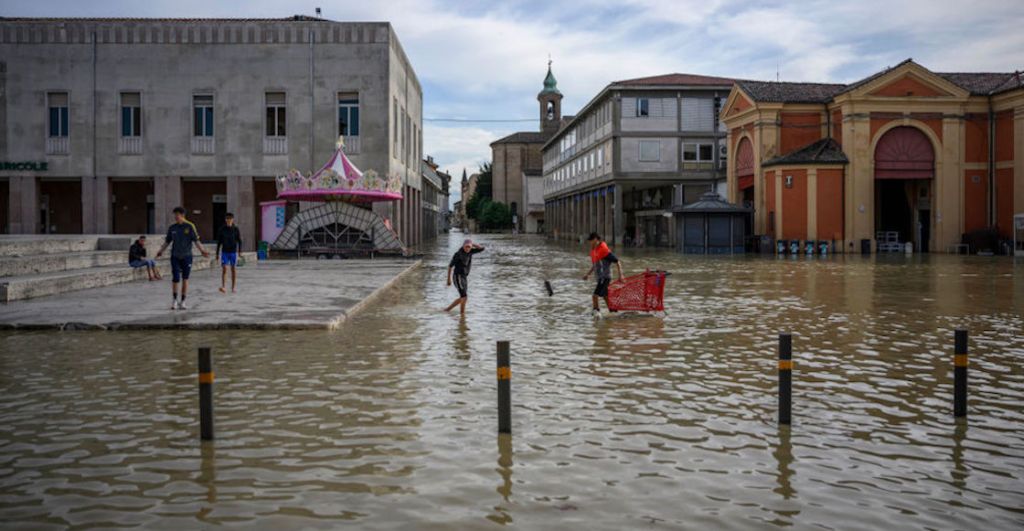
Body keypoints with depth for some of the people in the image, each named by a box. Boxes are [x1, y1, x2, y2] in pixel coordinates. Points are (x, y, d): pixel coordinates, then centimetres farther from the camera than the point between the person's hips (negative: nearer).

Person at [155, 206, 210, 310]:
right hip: (175, 257, 2)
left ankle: (182, 303, 8)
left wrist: (202, 251, -20)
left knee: (185, 280, 0)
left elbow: (196, 240, -7)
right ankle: (175, 300, 13)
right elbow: (167, 241, 11)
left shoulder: (190, 226, -4)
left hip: (187, 256, -2)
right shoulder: (172, 228, 4)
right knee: (175, 279, -6)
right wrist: (160, 251, 2)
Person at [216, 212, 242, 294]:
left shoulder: (235, 229, -1)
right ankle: (223, 287, -19)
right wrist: (217, 253, 4)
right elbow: (219, 242, 6)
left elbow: (239, 241, 2)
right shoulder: (222, 229, 1)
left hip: (233, 252, 0)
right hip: (224, 252, 0)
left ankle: (233, 287, 14)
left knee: (233, 269, 5)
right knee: (224, 269, -11)